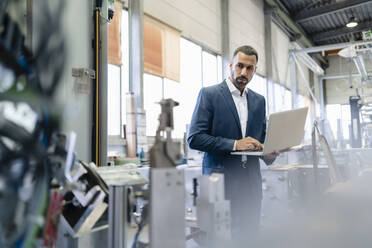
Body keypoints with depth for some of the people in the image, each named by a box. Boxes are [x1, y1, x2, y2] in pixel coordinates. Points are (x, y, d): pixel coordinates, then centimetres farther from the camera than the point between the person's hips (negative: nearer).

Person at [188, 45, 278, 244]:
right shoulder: (209, 94, -4)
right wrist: (234, 144, -18)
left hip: (251, 180, 5)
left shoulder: (258, 100, 13)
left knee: (249, 234, 9)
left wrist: (268, 153, -3)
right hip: (220, 176, -5)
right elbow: (194, 138, -11)